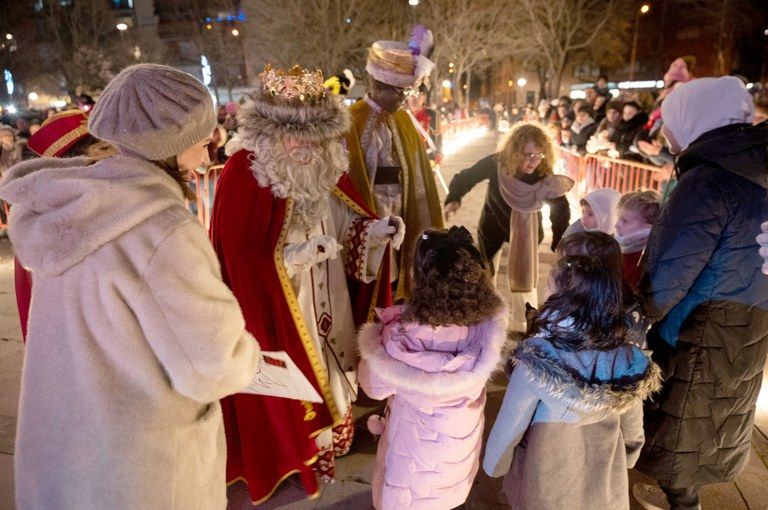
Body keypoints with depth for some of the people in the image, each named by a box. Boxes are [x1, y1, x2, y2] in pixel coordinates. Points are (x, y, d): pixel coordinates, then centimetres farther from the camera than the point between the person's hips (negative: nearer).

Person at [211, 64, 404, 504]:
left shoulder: (325, 167, 0)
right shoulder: (244, 172, -20)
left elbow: (347, 220, 5)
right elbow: (240, 253, -21)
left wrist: (377, 229, -14)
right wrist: (295, 255, -33)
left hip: (324, 297, 6)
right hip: (272, 302, -6)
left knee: (328, 367, 21)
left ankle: (322, 438, 46)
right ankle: (291, 454, 36)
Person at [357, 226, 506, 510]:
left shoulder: (402, 339, -37)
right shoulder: (488, 325, -26)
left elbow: (375, 387, -17)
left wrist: (379, 334, -3)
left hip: (417, 449, -3)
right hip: (463, 441, 4)